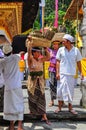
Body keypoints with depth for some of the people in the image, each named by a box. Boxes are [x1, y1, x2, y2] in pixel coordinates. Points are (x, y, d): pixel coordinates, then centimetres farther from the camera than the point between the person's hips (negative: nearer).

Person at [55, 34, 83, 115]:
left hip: (71, 74, 1)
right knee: (61, 89, 0)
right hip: (62, 73, 0)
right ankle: (59, 106, 13)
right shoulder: (61, 50, 0)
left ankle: (70, 107, 20)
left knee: (70, 90, 9)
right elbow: (58, 61, 2)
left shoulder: (76, 50, 0)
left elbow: (78, 62, 6)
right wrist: (57, 72, -5)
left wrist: (81, 72, 3)